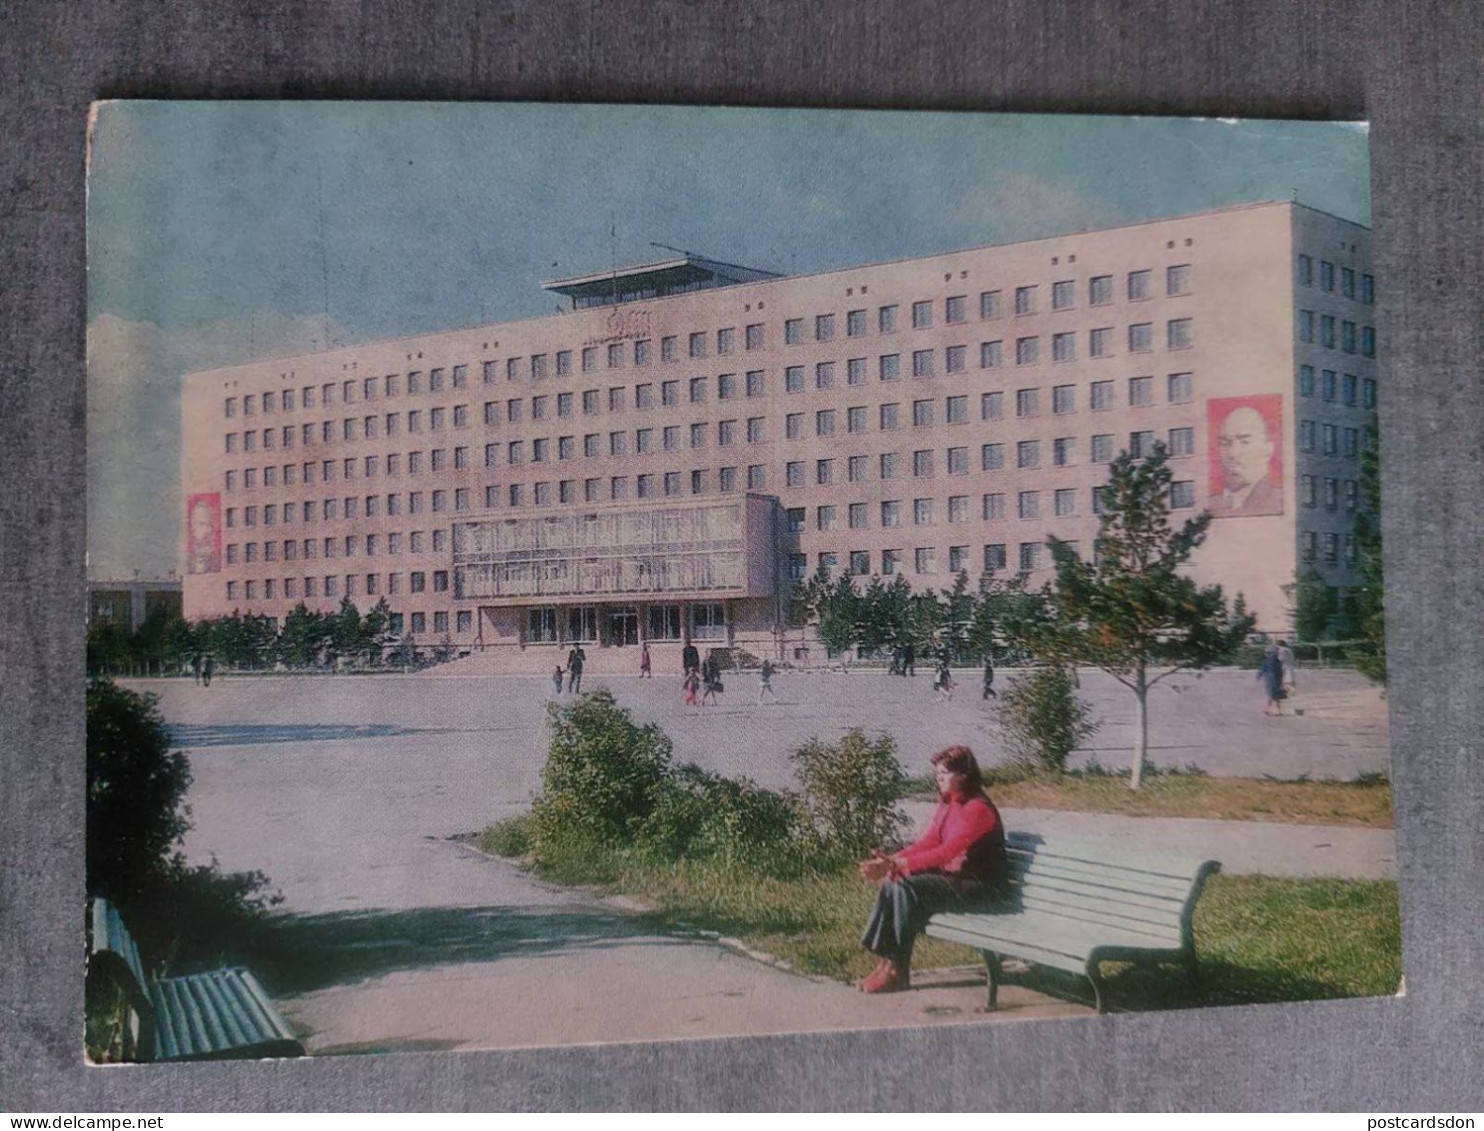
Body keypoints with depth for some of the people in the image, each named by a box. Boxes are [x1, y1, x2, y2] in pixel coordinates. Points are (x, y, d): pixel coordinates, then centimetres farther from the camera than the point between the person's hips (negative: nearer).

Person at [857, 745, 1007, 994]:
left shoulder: (979, 810, -18)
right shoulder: (946, 805, 11)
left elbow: (945, 852, -26)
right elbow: (927, 842, 6)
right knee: (892, 883, -11)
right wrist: (890, 861, -10)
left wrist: (898, 864, -31)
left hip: (979, 887, -9)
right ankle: (885, 962, -12)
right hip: (952, 878, 9)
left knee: (908, 887, -26)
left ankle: (898, 971, -18)